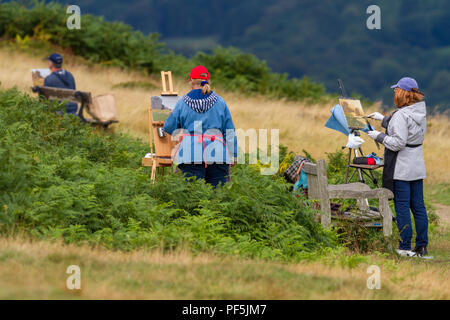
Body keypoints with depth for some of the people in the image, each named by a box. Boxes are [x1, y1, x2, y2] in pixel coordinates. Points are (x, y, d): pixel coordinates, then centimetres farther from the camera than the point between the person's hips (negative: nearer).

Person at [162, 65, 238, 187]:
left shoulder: (183, 103, 6)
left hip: (191, 155, -1)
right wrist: (232, 156, 13)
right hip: (217, 154, 1)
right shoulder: (219, 102, 8)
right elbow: (229, 131, 9)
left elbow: (169, 128, 13)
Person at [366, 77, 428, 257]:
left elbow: (399, 142, -22)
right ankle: (422, 247, 14)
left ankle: (405, 248, -1)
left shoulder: (401, 115, -18)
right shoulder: (420, 113, 9)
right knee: (418, 206, 10)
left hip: (401, 170, -8)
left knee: (402, 207, -3)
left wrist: (379, 136, -10)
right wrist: (384, 120, 26)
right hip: (417, 167, 8)